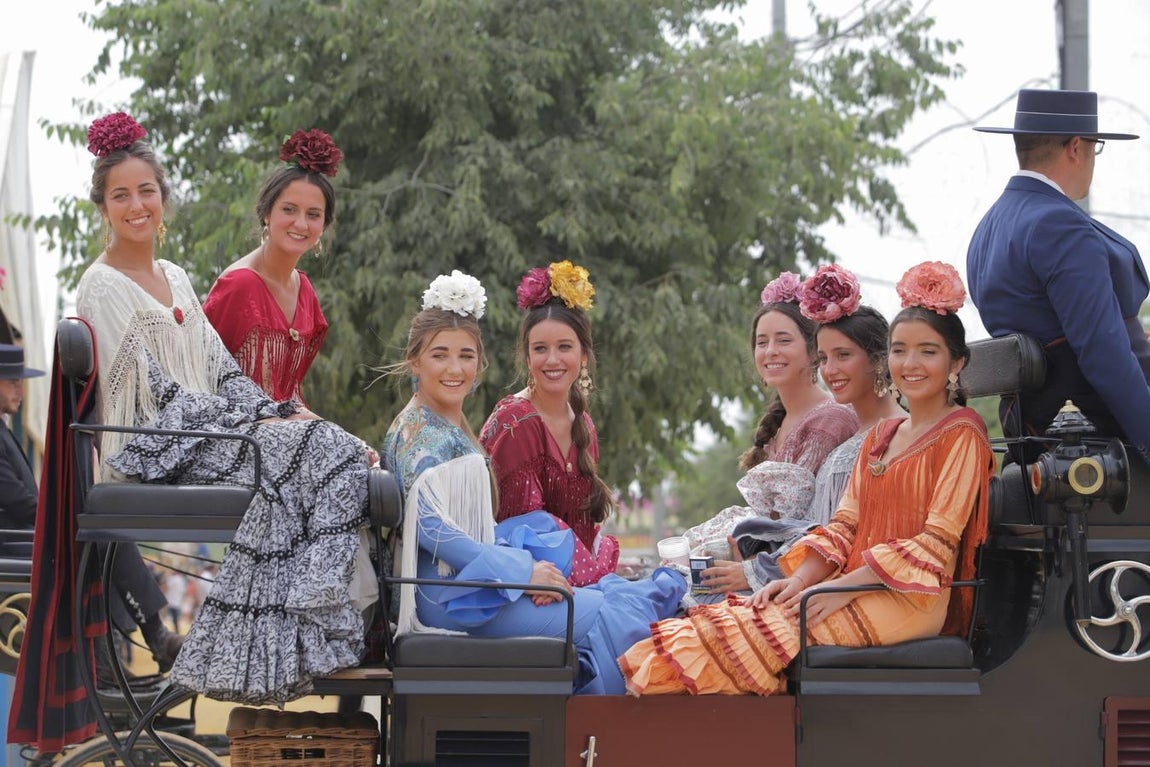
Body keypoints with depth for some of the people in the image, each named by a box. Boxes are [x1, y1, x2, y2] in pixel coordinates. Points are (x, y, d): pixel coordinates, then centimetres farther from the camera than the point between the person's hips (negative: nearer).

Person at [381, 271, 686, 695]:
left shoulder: (454, 430, 18)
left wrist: (529, 566, -1)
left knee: (613, 595, 1)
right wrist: (522, 571, -21)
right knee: (602, 614, -15)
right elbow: (429, 527, -22)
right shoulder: (419, 433, -11)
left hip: (471, 580, 9)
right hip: (447, 596, -9)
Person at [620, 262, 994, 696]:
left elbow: (937, 543, -10)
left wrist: (843, 588, -17)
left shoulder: (961, 434, -2)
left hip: (912, 600, -7)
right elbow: (845, 525, 17)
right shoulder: (881, 436, 24)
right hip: (859, 588, 7)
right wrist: (800, 579, -3)